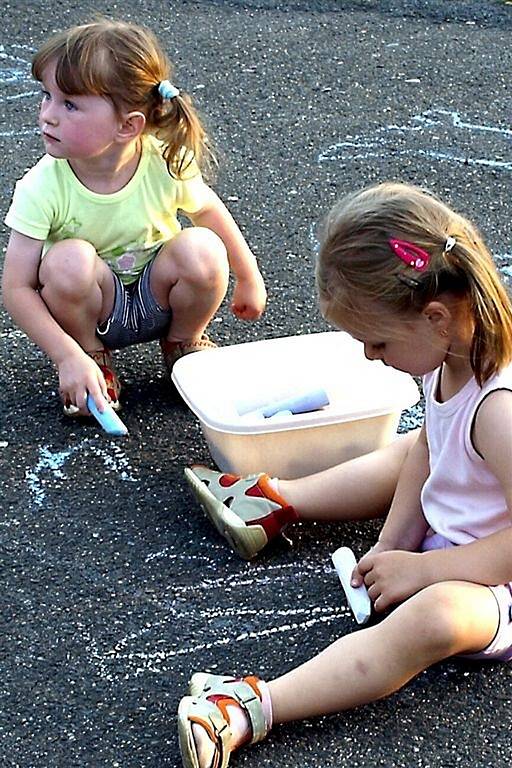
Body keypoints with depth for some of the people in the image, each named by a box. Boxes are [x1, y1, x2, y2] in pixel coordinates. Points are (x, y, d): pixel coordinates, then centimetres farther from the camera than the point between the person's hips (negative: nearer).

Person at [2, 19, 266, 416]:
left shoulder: (168, 164, -21)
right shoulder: (43, 187, -25)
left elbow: (209, 211, 1)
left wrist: (249, 279, 12)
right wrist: (69, 357, -33)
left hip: (157, 298, 1)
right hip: (92, 308, -1)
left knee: (202, 251, -28)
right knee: (70, 260, -33)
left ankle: (183, 344, 4)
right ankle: (95, 359, -4)